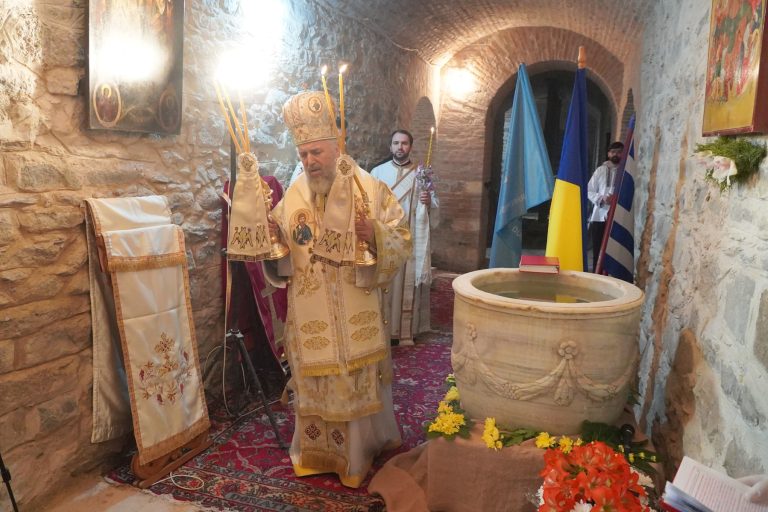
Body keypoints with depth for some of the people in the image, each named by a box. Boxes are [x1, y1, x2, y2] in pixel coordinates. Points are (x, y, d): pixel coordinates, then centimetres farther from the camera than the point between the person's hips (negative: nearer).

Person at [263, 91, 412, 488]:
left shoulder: (370, 189, -6)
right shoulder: (293, 196, 3)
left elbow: (402, 242, -6)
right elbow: (281, 259, 7)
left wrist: (375, 234, -25)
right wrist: (273, 238, -13)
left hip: (357, 314, -2)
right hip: (310, 316, 3)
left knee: (360, 385, 8)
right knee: (315, 387, 13)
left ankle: (361, 454, 31)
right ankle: (317, 454, 35)